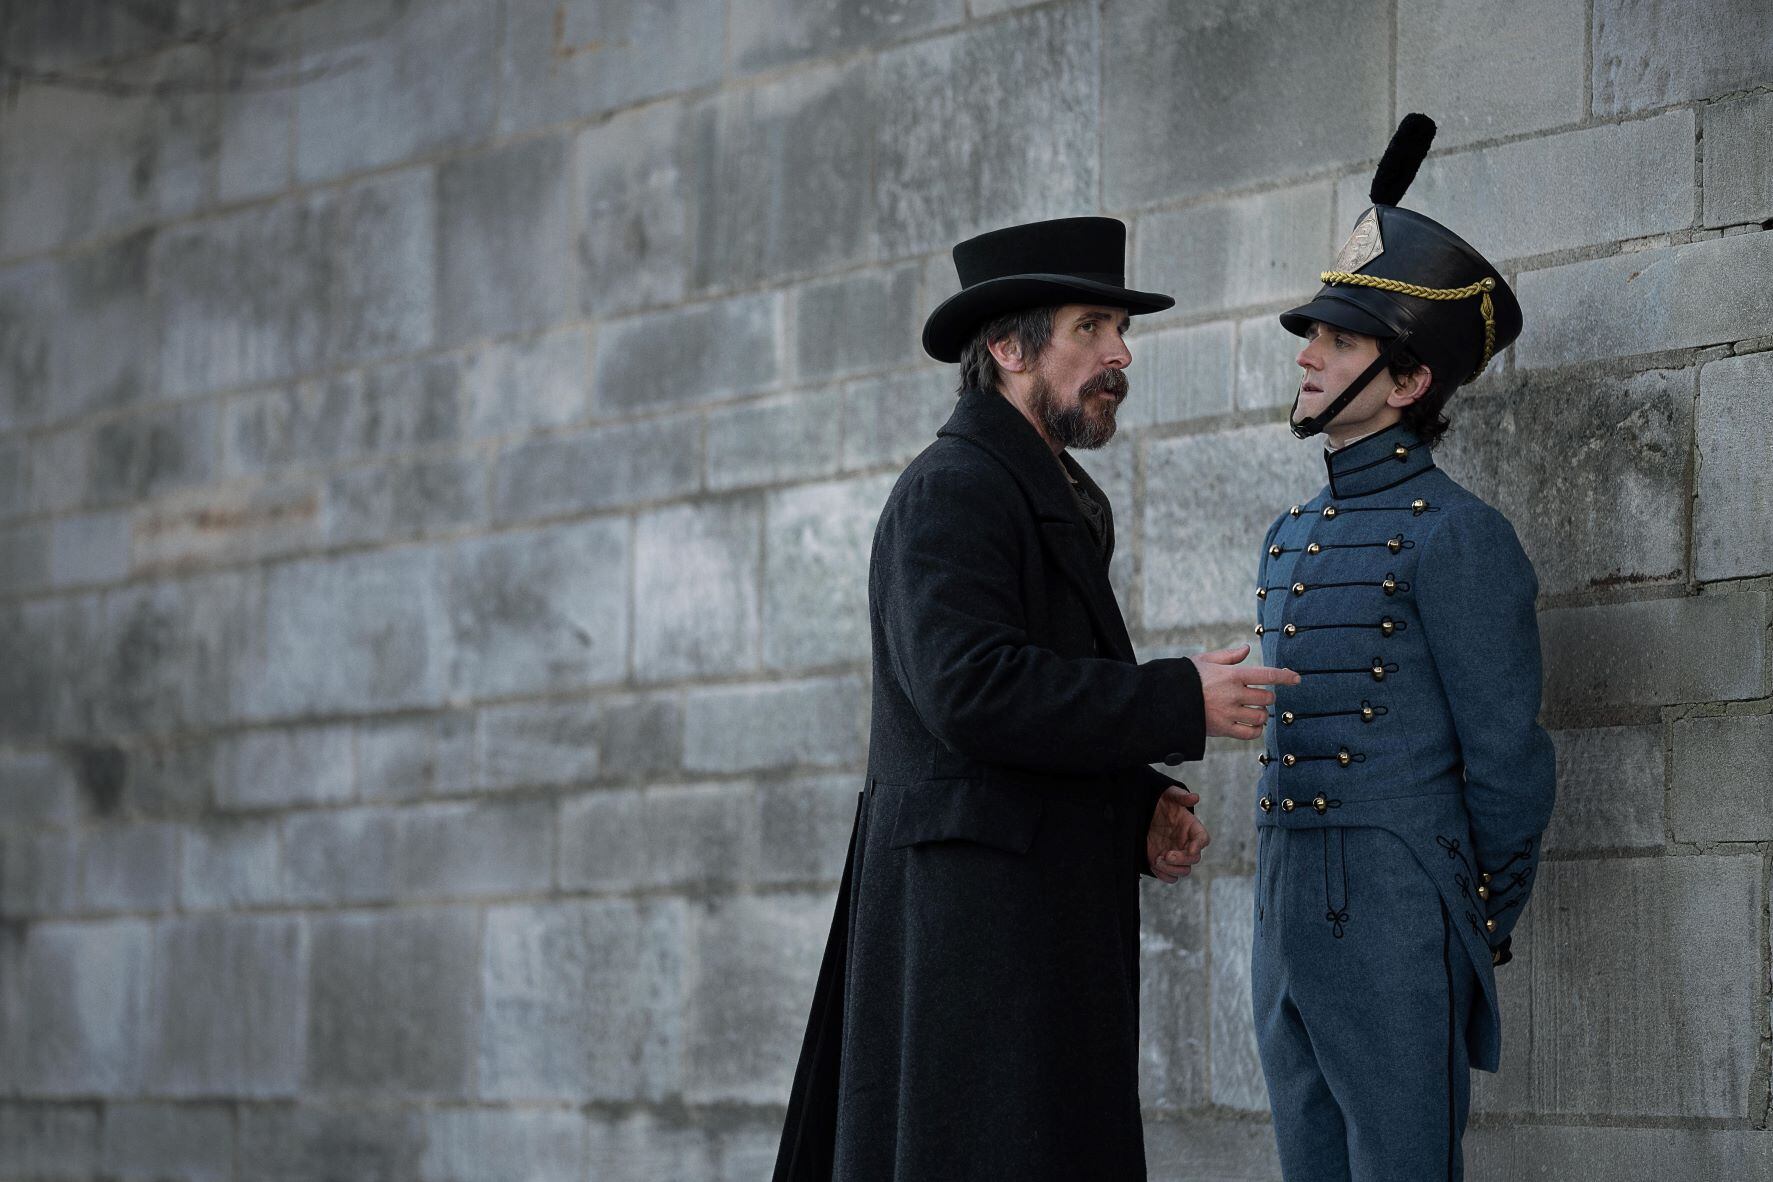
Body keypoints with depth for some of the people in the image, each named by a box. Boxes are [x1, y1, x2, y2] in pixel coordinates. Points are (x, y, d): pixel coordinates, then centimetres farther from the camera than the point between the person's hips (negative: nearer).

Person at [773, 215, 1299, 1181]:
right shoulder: (950, 488, -8)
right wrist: (1180, 703, -17)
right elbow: (971, 689, -22)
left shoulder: (1057, 503, 24)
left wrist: (1143, 808, 8)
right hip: (974, 909, -10)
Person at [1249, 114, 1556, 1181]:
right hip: (1286, 927, 8)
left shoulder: (1458, 536, -9)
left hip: (1396, 932, -8)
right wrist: (1282, 907, 18)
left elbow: (1509, 763, -8)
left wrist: (1481, 934, -3)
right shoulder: (1294, 538, 17)